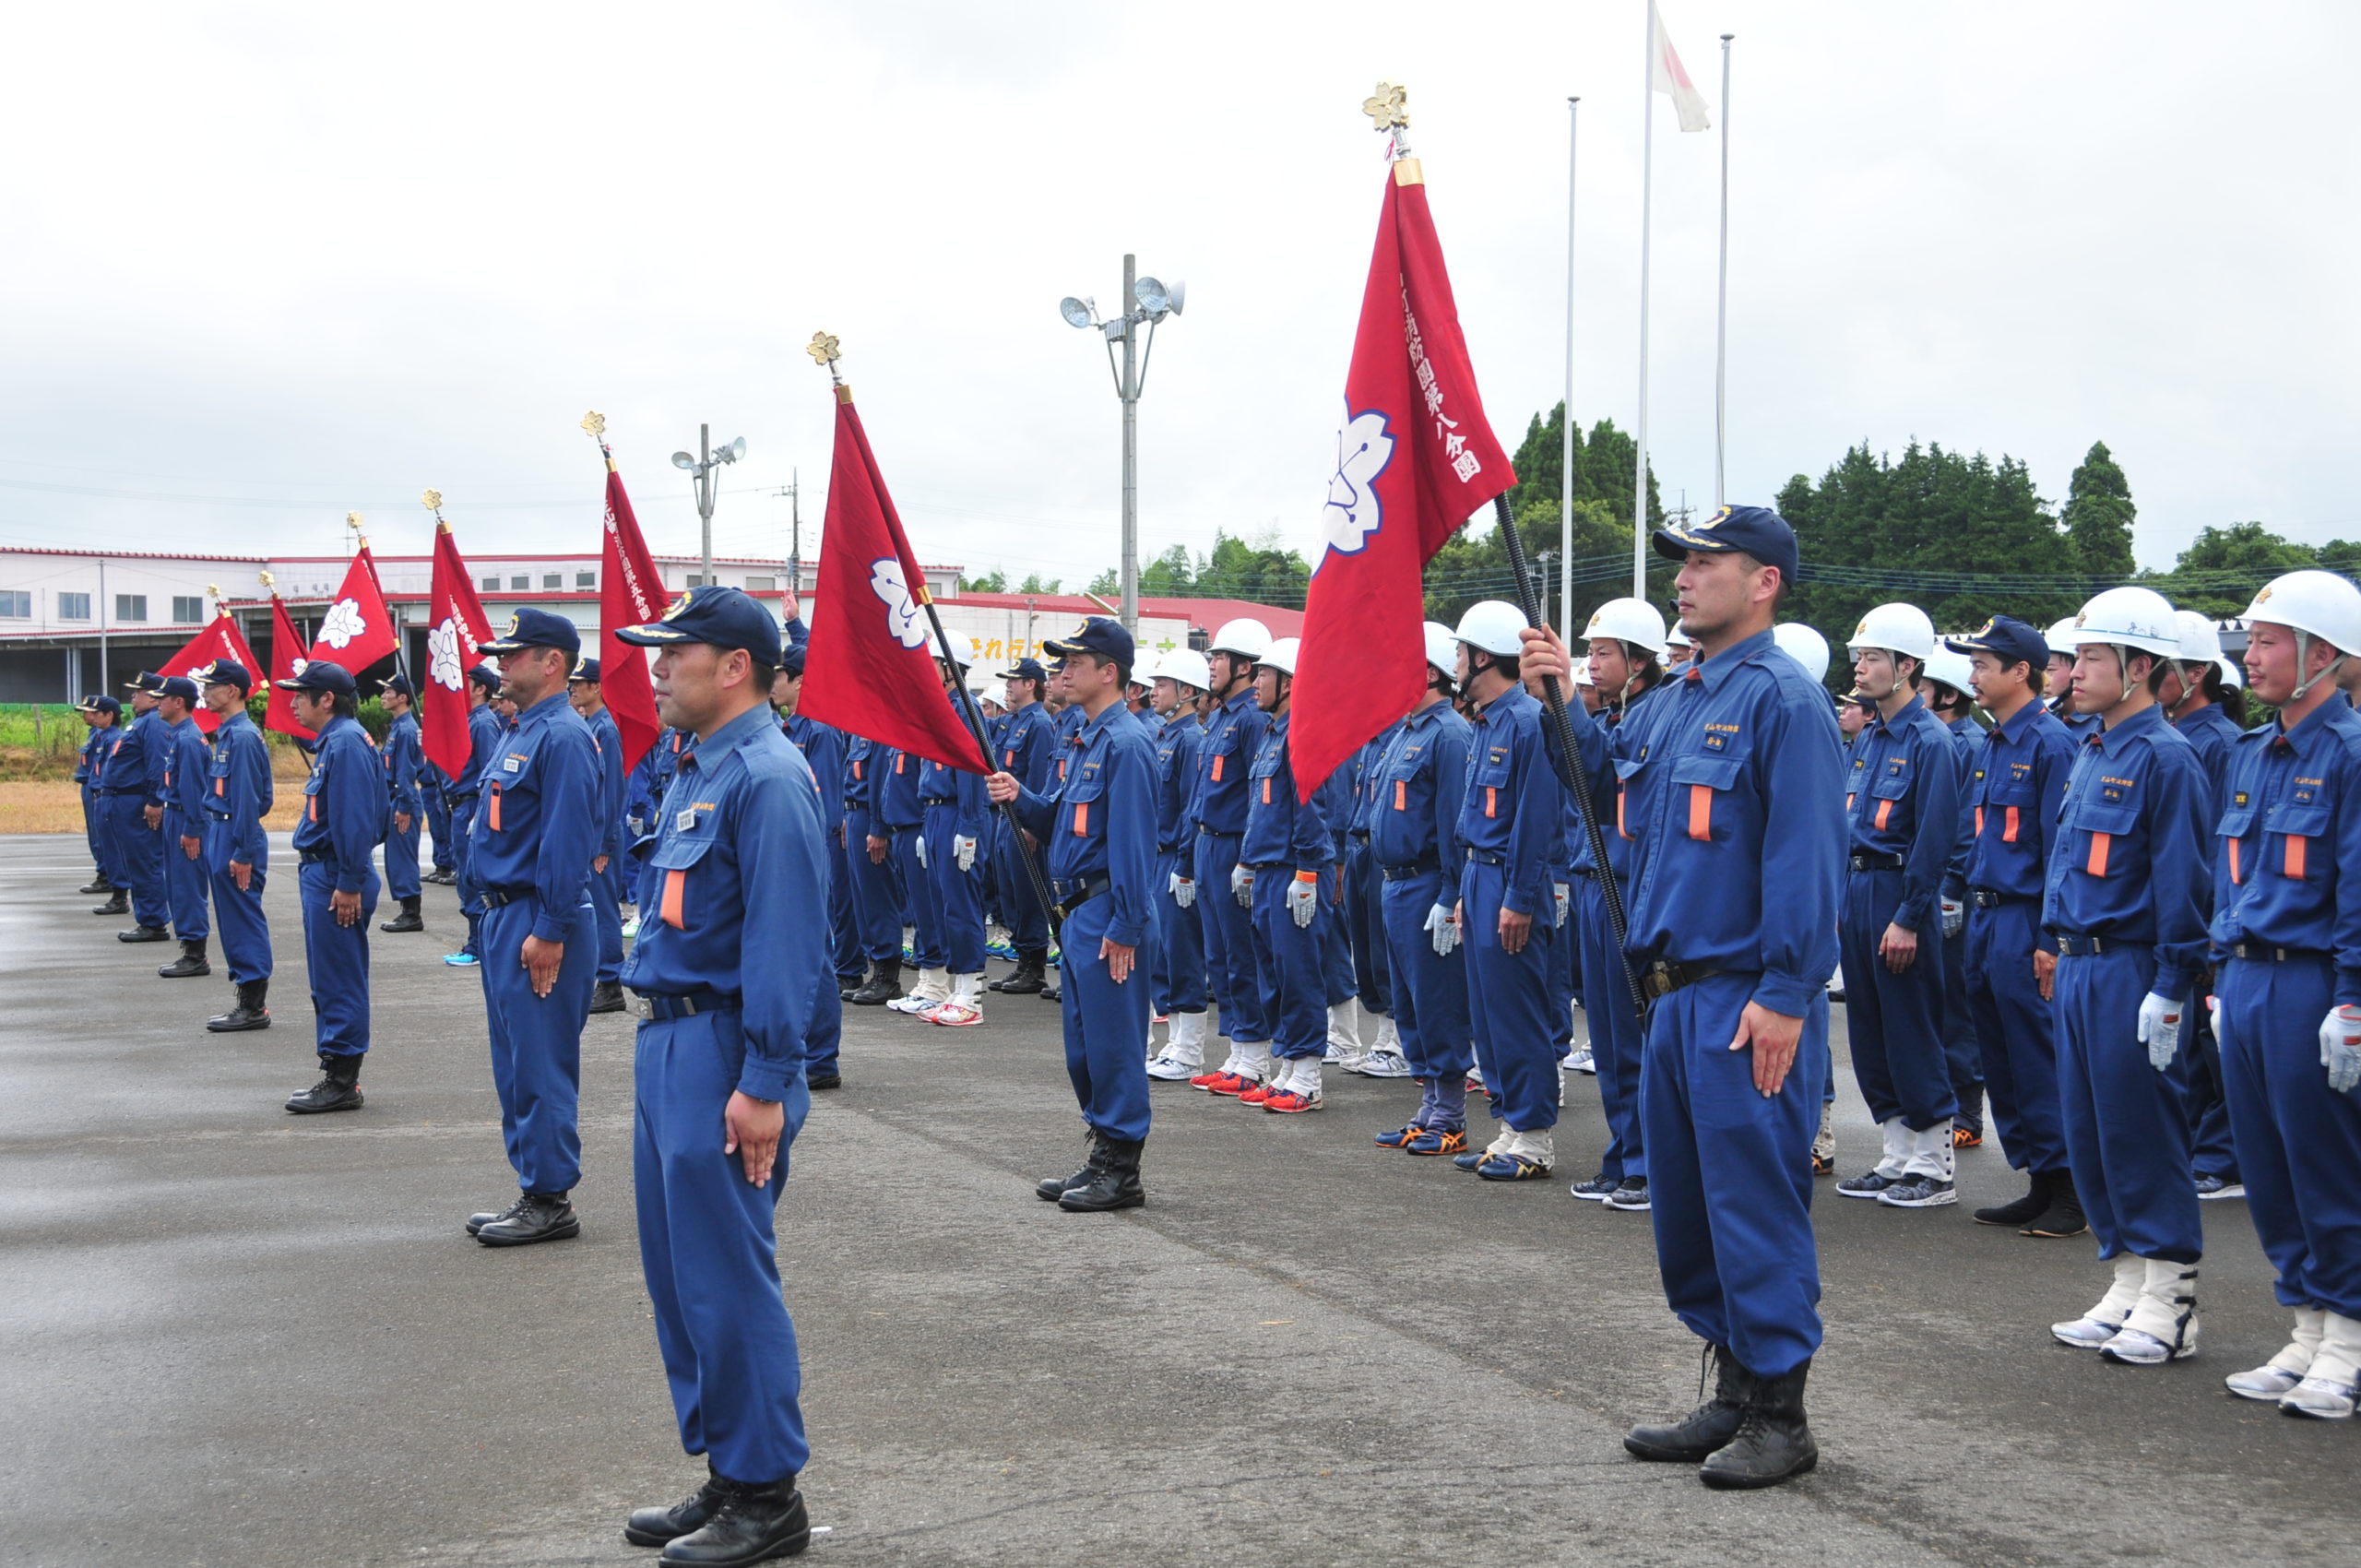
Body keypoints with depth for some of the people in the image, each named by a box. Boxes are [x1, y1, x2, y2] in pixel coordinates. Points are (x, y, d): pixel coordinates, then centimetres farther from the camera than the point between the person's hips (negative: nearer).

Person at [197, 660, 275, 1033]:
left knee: (244, 921, -4)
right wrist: (215, 842, 19)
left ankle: (254, 1007, 1)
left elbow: (248, 799, -20)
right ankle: (249, 999, 19)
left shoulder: (243, 736, -16)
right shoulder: (226, 733, 14)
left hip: (236, 839, -10)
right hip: (220, 835, 10)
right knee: (232, 919, 13)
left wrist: (243, 855, -21)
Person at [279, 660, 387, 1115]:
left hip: (336, 880, -11)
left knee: (339, 983, -4)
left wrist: (350, 885, -24)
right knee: (327, 980, 15)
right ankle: (336, 1076, 22)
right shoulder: (332, 741, 15)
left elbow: (355, 820, -23)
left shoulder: (346, 742, -17)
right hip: (321, 873, 11)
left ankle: (342, 1083, 1)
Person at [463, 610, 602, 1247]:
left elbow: (568, 842, -22)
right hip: (505, 917, 11)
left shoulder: (562, 738, -16)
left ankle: (551, 1203, 4)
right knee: (517, 1068, 14)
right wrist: (501, 921, 19)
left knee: (541, 1069, -4)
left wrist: (550, 932, -23)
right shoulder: (521, 733, 16)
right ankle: (533, 1192, 22)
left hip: (539, 925, -11)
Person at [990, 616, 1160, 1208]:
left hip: (1107, 916, -10)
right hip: (1077, 913, 10)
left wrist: (1125, 927, -22)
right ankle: (1100, 1158, 24)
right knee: (1084, 1043, 14)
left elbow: (1133, 838, -19)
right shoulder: (1086, 738, 16)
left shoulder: (1125, 742, -15)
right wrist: (1022, 799, 3)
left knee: (1112, 1041, -3)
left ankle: (1121, 1172, 4)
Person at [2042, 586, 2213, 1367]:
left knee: (2141, 1134, -2)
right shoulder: (2088, 751, 13)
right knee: (2088, 1132, 12)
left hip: (2131, 972, -9)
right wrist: (2060, 947, 17)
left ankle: (2170, 1304, 7)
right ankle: (2128, 1287, 22)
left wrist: (2170, 991, -18)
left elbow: (2181, 880, -16)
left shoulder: (2165, 758, -13)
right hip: (2078, 969, 9)